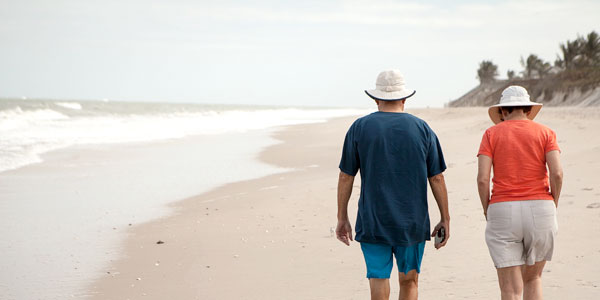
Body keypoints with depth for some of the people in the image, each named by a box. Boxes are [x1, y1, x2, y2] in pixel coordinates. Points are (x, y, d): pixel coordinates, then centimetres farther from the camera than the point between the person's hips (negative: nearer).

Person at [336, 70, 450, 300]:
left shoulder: (360, 128, -1)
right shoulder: (422, 129, 1)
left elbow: (346, 177, 0)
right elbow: (437, 178, 2)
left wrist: (342, 218, 9)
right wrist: (445, 219, 10)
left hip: (372, 223, -1)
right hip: (412, 223, 1)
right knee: (409, 281, 16)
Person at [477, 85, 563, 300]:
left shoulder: (492, 134, 4)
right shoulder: (545, 133, 5)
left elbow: (482, 178, -7)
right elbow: (557, 173, -8)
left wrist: (487, 210, 8)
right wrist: (553, 205, 6)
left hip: (503, 212, -1)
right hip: (539, 210, 1)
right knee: (533, 278, 23)